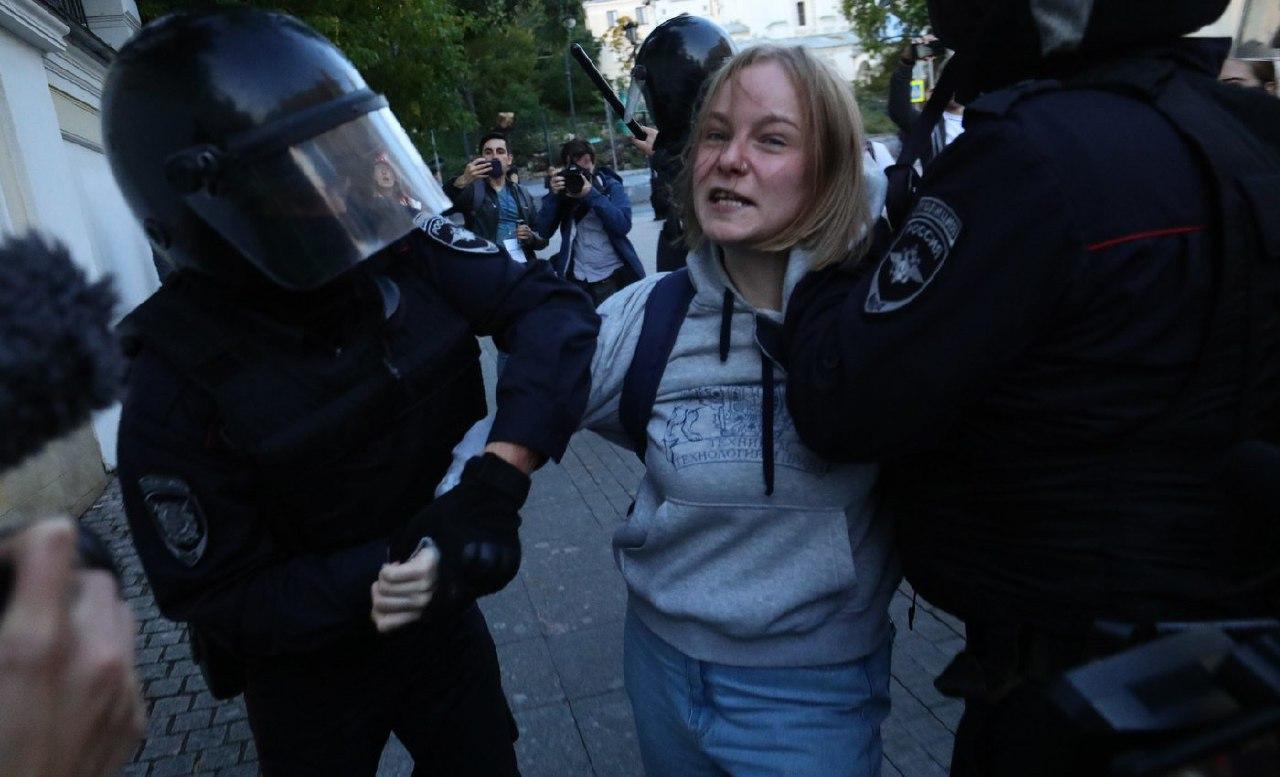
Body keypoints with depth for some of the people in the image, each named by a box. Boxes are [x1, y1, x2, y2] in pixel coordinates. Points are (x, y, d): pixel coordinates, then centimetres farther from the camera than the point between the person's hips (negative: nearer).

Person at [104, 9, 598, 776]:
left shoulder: (400, 249, -19)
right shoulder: (176, 391, -25)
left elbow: (552, 304, -23)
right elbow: (216, 599, -18)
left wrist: (499, 479, -33)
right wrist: (380, 579, -33)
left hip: (442, 610, 3)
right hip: (309, 667, -3)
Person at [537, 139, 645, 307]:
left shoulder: (611, 186, 3)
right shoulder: (561, 191, 8)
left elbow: (623, 225, -13)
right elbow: (542, 232, -1)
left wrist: (592, 195, -18)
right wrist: (553, 195, -12)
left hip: (616, 277, -1)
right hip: (579, 282, 1)